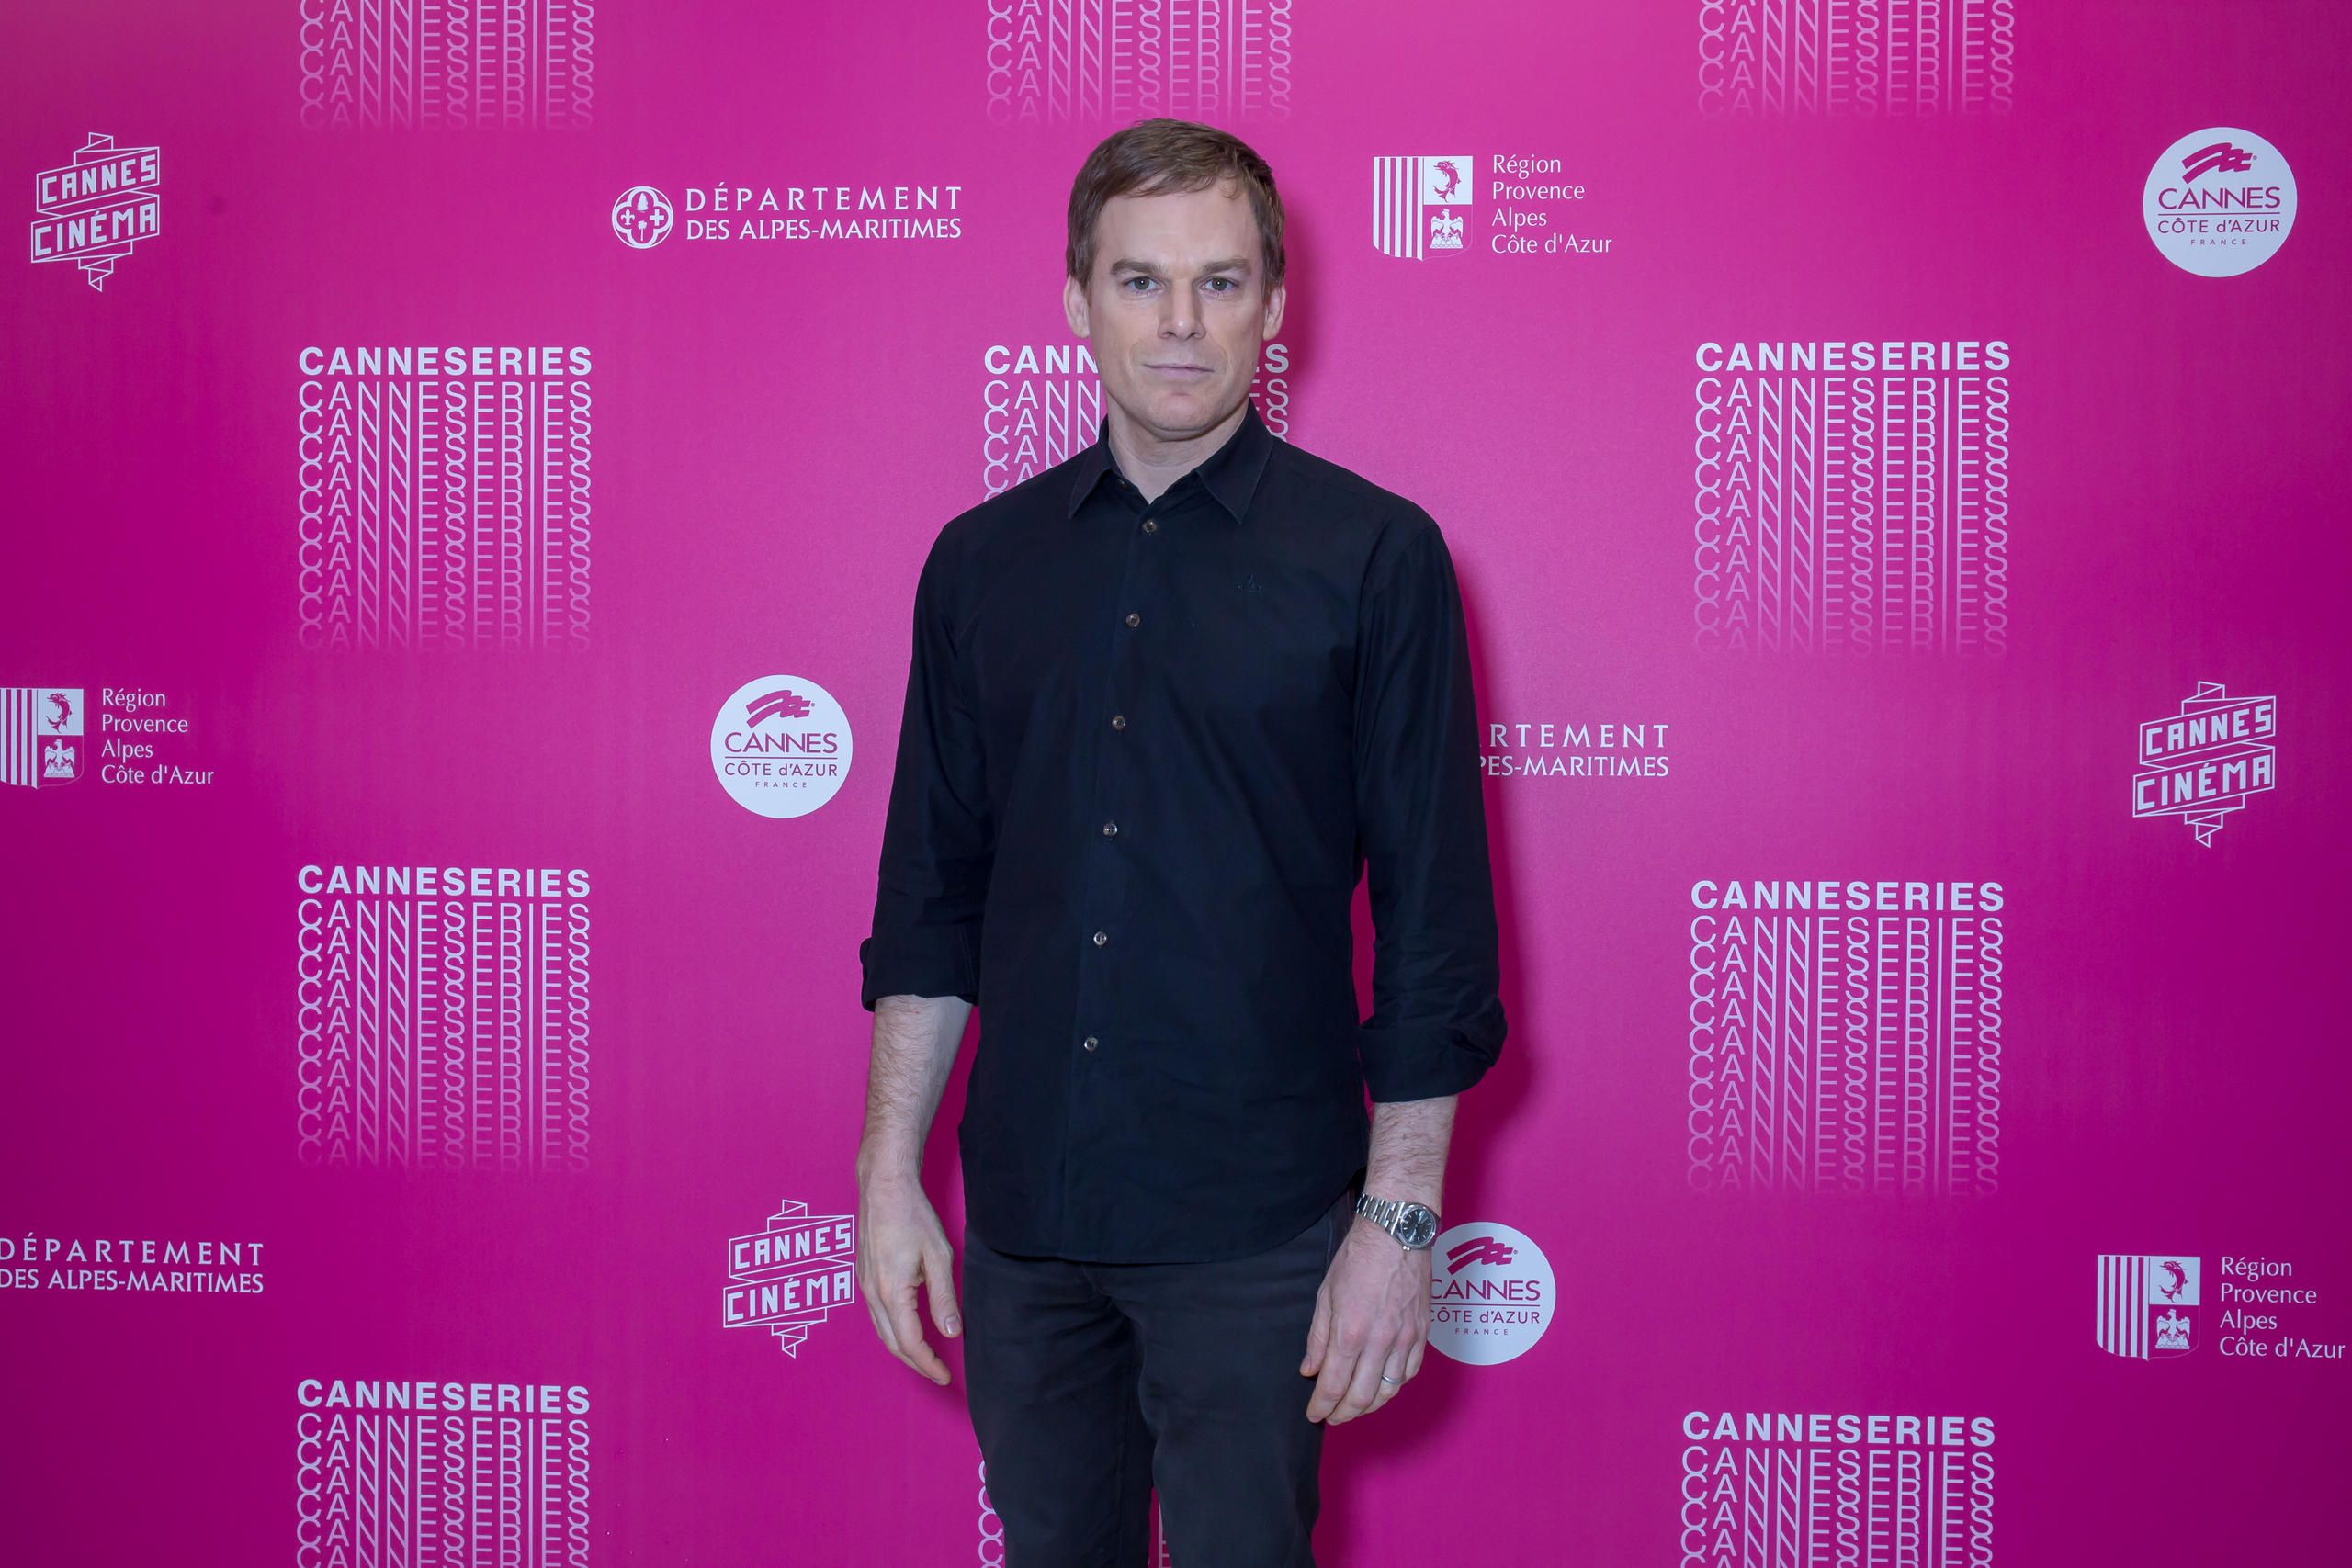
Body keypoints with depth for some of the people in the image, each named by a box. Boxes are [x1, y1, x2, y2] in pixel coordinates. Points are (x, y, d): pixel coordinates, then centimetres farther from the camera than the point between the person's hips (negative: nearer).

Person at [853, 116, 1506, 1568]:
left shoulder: (1374, 556, -4)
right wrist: (890, 1171, 6)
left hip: (1255, 1226, -3)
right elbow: (930, 905, 10)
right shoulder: (984, 561, 7)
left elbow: (1434, 916, -5)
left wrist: (1400, 1215, -9)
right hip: (1022, 1212, 4)